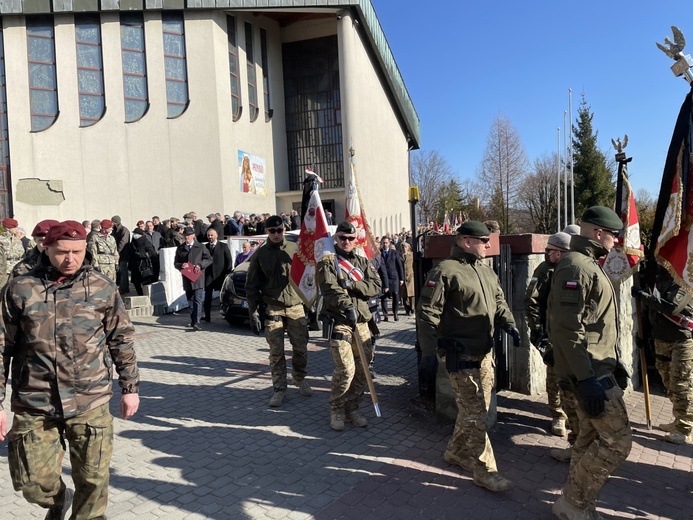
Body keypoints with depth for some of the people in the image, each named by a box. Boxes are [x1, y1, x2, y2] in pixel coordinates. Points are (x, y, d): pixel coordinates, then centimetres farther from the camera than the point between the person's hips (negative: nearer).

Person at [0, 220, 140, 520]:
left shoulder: (102, 288, -1)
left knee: (93, 479, 4)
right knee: (35, 484, 9)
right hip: (33, 405, 1)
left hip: (90, 402, 0)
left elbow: (122, 340, 6)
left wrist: (130, 387, 7)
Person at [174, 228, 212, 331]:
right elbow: (176, 263, 14)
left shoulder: (200, 247, 3)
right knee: (190, 302, 12)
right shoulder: (180, 249, 12)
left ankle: (196, 323, -16)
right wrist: (181, 265, -9)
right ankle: (193, 321, 24)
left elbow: (209, 259, 5)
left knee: (198, 301, -11)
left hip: (198, 278, -4)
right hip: (186, 279, 4)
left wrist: (200, 265, -12)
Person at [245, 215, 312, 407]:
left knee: (300, 348, 8)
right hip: (272, 310, -1)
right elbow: (252, 286, 2)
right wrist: (253, 313, -3)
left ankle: (300, 379, 30)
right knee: (276, 352, 2)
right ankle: (279, 389, 14)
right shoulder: (260, 255, 2)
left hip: (296, 307, 1)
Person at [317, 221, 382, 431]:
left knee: (363, 369, 6)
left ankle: (352, 408, 23)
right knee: (346, 369, -12)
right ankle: (336, 410, 8)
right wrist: (347, 307, -32)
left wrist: (352, 284, -13)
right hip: (339, 321, -5)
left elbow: (376, 286, 2)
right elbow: (331, 289, -17)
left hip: (362, 321, 5)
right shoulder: (327, 262, 0)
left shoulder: (363, 262, 15)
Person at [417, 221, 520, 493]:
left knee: (476, 409, 18)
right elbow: (427, 312, -16)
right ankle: (484, 470, 11)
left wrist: (509, 324, 2)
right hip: (461, 355, -9)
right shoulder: (445, 271, -13)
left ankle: (456, 452, 36)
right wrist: (429, 350, -20)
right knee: (475, 413, -2)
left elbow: (499, 302, 21)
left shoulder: (486, 272, 14)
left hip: (485, 352, 9)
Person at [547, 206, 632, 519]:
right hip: (590, 370, -11)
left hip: (597, 366, 11)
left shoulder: (587, 265, 16)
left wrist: (613, 363, 23)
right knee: (617, 440, -7)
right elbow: (567, 329, -25)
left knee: (590, 436, 16)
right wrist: (586, 378, -26)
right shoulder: (576, 267, -18)